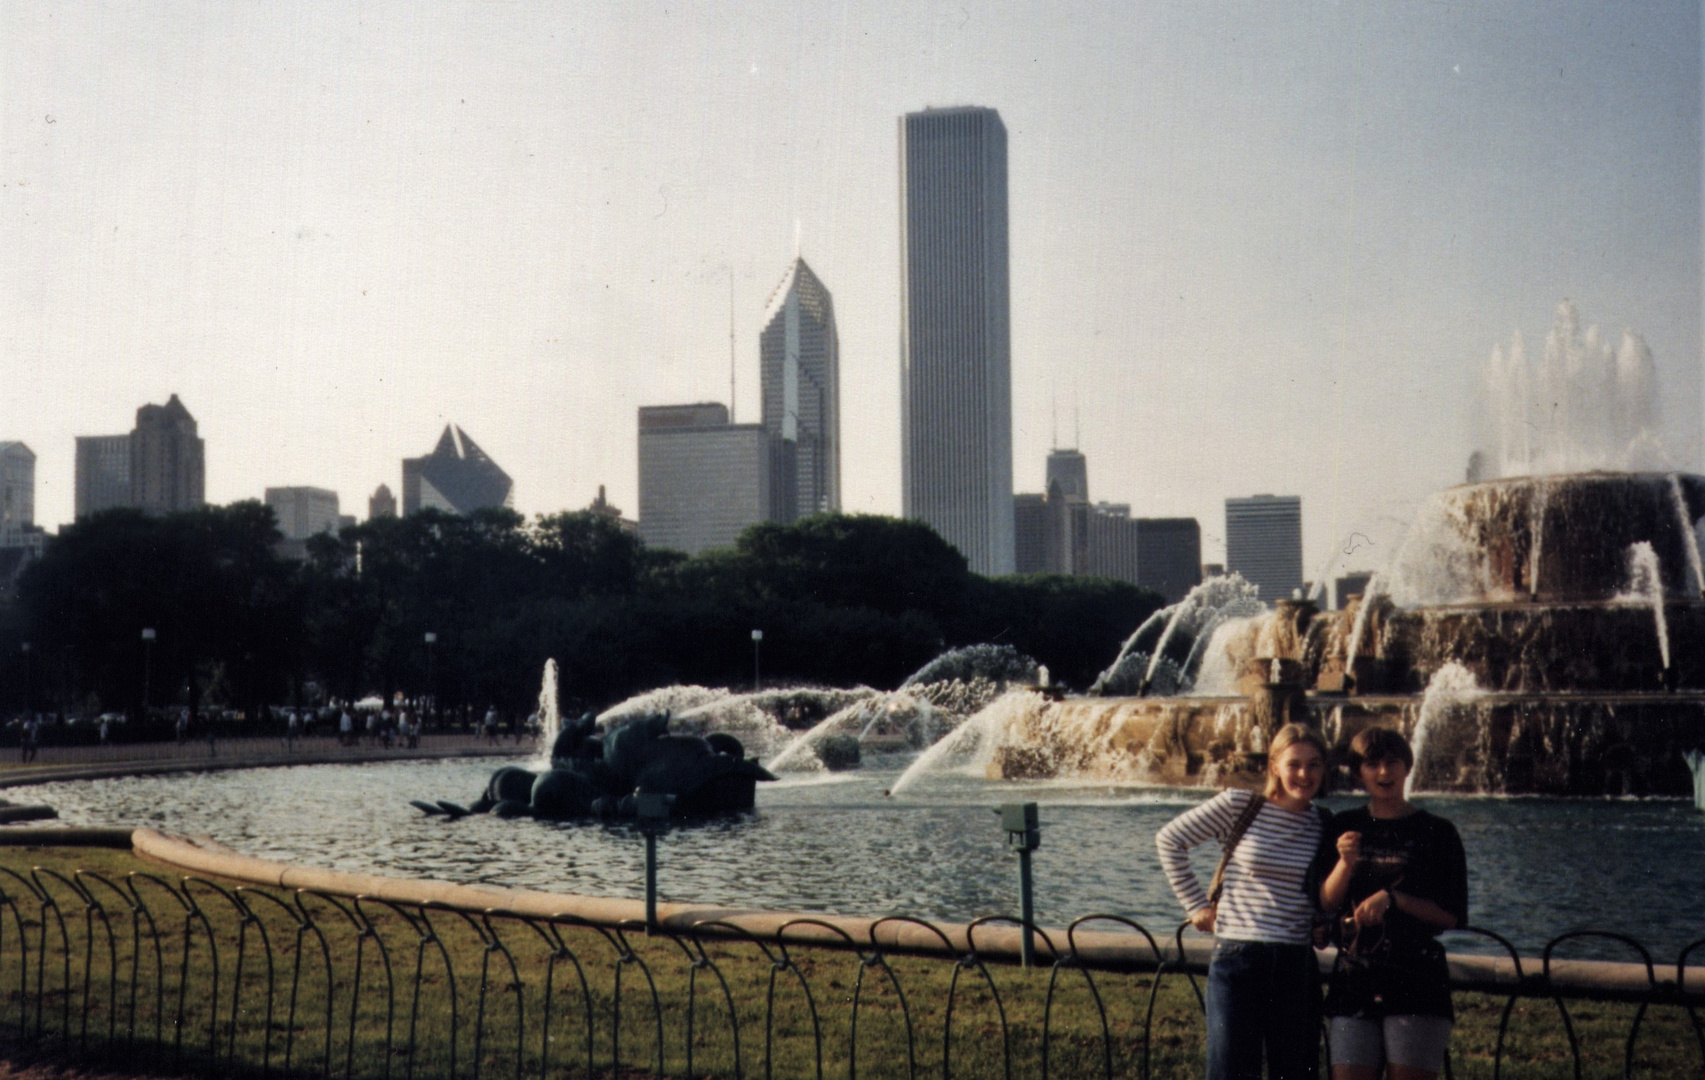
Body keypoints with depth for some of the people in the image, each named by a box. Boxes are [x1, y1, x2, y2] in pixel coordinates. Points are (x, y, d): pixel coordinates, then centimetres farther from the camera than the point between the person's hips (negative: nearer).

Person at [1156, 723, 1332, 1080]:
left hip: (1297, 964, 3)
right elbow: (1170, 839, 3)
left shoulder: (1324, 825, 6)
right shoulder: (1239, 807, -4)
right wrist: (1196, 904, 2)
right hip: (1236, 957, -3)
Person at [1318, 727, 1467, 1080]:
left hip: (1417, 985, -2)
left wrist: (1392, 899, -13)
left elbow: (1453, 917, -1)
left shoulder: (1437, 832, 3)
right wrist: (1346, 863, -12)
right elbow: (1326, 902, 5)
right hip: (1354, 983, 3)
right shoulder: (1345, 828, 11)